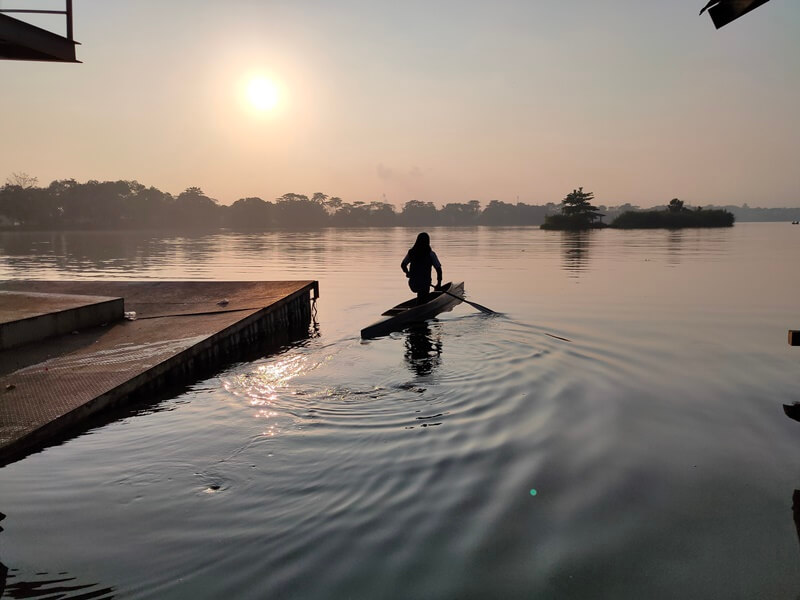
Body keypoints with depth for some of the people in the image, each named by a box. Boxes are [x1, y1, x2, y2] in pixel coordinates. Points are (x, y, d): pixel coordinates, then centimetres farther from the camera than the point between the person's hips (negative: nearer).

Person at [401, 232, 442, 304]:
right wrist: (439, 284, -1)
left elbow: (403, 265, 11)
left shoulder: (411, 252, 2)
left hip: (412, 284, 4)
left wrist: (408, 273, 31)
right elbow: (438, 269, -11)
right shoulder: (430, 254, -9)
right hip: (425, 284, -4)